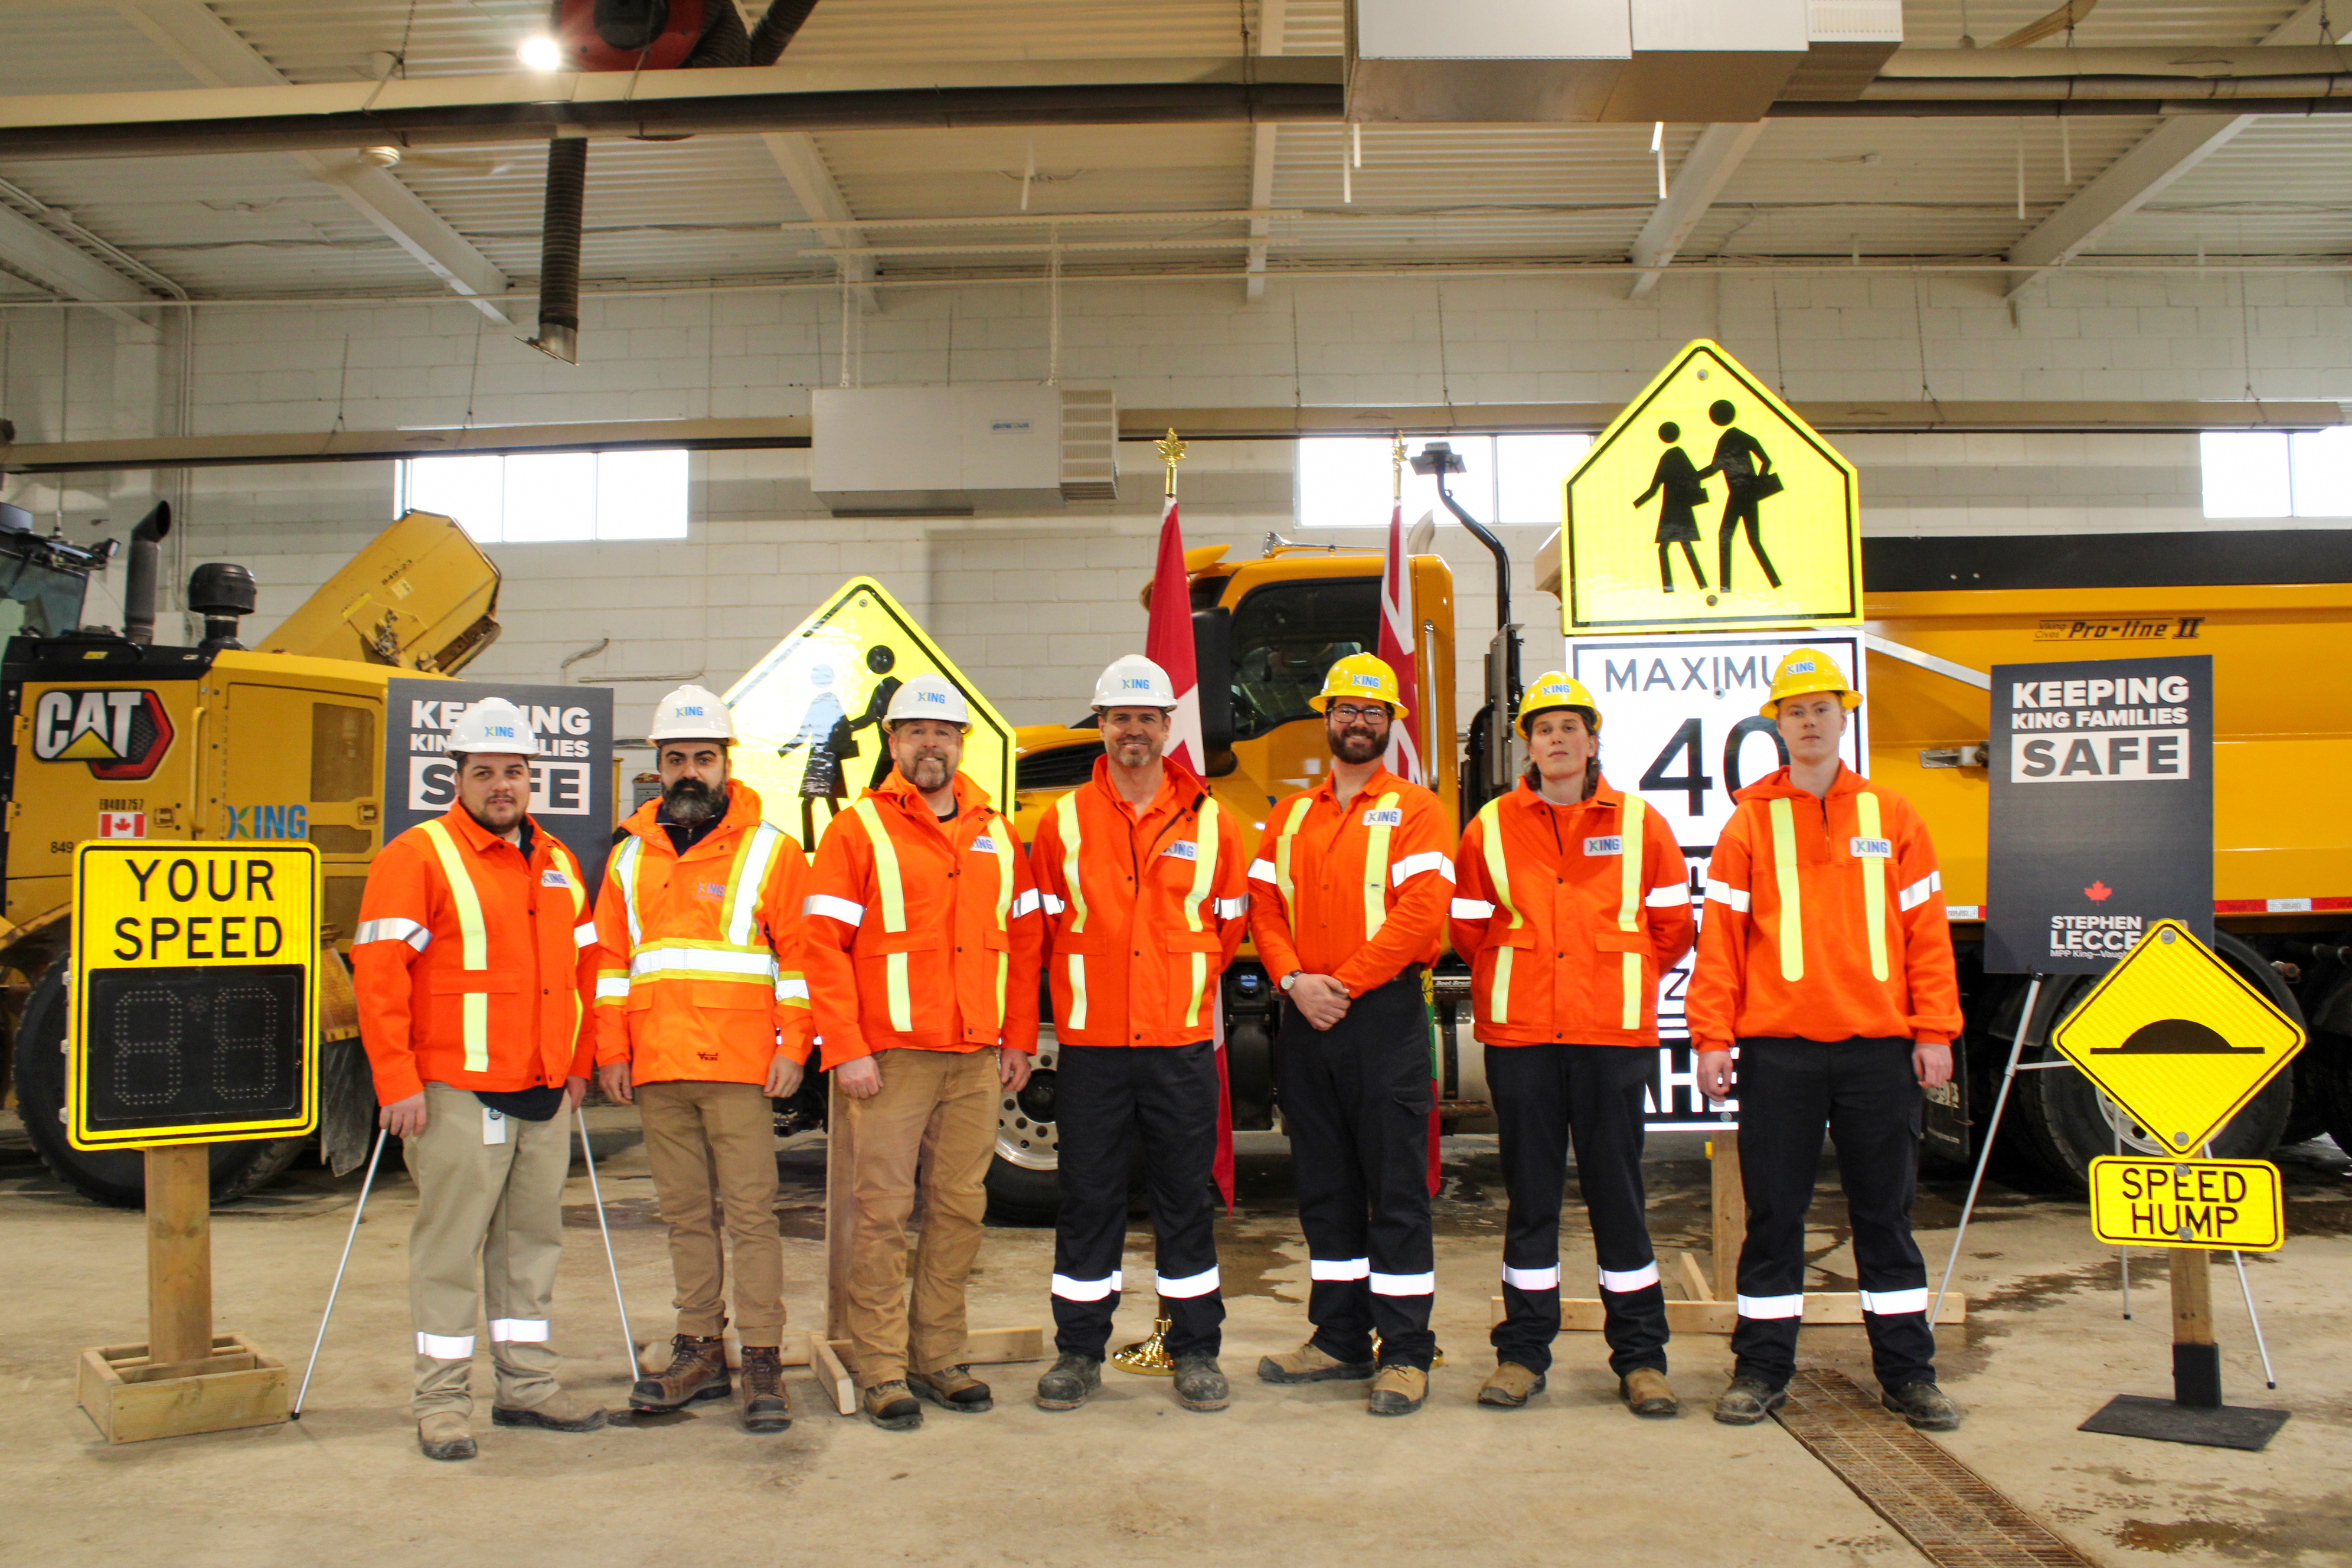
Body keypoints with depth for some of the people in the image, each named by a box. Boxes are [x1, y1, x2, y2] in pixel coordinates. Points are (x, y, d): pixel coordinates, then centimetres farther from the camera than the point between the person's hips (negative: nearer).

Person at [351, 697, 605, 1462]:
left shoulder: (557, 862, 14)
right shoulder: (418, 856, -6)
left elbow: (583, 965, 20)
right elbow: (378, 973, -11)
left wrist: (577, 1063, 14)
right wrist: (397, 1083, -15)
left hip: (546, 1093, 6)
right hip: (458, 1092, -6)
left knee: (533, 1238, 13)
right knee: (450, 1246, 0)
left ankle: (528, 1386, 23)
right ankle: (442, 1400, 11)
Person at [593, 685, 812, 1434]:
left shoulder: (769, 850, 1)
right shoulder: (631, 857, 14)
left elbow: (799, 955, -2)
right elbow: (611, 961, 16)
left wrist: (791, 1047, -8)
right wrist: (612, 1052, 9)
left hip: (739, 1067, -5)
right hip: (657, 1073, 5)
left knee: (751, 1213, -4)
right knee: (686, 1215, 12)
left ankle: (763, 1363, 2)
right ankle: (700, 1350, 22)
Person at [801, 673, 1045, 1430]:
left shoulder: (996, 834, 13)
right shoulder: (859, 830, -1)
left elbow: (1024, 941, 15)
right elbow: (822, 945, -6)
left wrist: (1019, 1040, 10)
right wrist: (845, 1049, -12)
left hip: (976, 1062, 4)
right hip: (890, 1058, -4)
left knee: (960, 1210, 9)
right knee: (883, 1213, -1)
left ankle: (939, 1357, 20)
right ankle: (882, 1372, 9)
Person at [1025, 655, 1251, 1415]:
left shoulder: (1210, 822, 4)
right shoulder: (1065, 821, 3)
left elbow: (1228, 926, 13)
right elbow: (1044, 930, 9)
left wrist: (1186, 992, 11)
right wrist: (1079, 998, 8)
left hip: (1182, 1045, 0)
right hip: (1090, 1045, 0)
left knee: (1186, 1199, 7)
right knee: (1088, 1200, 6)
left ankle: (1197, 1352, 19)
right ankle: (1078, 1352, 18)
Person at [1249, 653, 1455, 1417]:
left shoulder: (1414, 810, 0)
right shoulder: (1289, 816, 15)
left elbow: (1420, 914, -11)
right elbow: (1264, 908, 8)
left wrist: (1345, 984, -15)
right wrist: (1294, 980, -10)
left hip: (1384, 1012, -5)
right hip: (1306, 1016, 5)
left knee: (1396, 1186, -3)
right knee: (1324, 1186, 11)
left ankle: (1406, 1352, 5)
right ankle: (1339, 1339, 22)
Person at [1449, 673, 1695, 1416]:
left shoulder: (1639, 825, 5)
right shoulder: (1490, 827, 6)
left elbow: (1672, 928, 10)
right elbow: (1468, 929, 12)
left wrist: (1619, 980, 8)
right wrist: (1513, 980, 7)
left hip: (1613, 1035, 0)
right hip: (1519, 1037, 1)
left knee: (1617, 1193, 4)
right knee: (1529, 1195, 6)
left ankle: (1640, 1357, 14)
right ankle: (1522, 1352, 16)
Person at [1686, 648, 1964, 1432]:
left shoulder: (1892, 817, 8)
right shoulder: (1750, 821, 4)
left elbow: (1926, 930, 6)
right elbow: (1720, 934, 0)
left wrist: (1934, 1030, 0)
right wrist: (1711, 1037, -6)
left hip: (1878, 1044, 1)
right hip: (1776, 1048, -1)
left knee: (1885, 1210, 9)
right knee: (1774, 1211, 6)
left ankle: (1907, 1371, 20)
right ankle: (1761, 1368, 16)